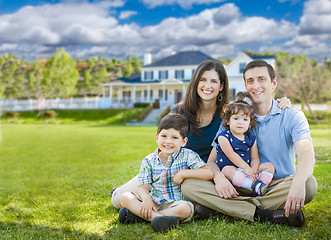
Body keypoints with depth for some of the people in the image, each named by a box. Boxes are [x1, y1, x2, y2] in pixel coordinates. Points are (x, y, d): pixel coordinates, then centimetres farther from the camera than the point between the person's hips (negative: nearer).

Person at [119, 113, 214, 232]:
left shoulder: (187, 155, -1)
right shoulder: (149, 161, 6)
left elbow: (209, 173, -11)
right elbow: (144, 187, 0)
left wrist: (183, 173, -16)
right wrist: (146, 198, -24)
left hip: (175, 203, -2)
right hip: (153, 202, 3)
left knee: (185, 209, -37)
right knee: (125, 198, -17)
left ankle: (135, 214, -28)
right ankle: (156, 217, -34)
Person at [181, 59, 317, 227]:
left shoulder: (292, 117, 0)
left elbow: (307, 153, -19)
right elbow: (212, 160, -1)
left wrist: (298, 182, -43)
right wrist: (218, 176, -27)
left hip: (279, 185, -1)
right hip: (242, 189, 1)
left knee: (309, 184, -34)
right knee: (189, 184, -21)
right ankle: (267, 215, -31)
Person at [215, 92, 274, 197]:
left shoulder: (251, 138, 10)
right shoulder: (223, 136, -5)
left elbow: (255, 158, 5)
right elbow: (231, 154, -16)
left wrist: (254, 169, -18)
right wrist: (246, 168, -23)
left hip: (247, 169, 5)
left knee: (269, 166, -8)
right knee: (228, 170, -37)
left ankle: (258, 192, -32)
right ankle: (256, 186, -45)